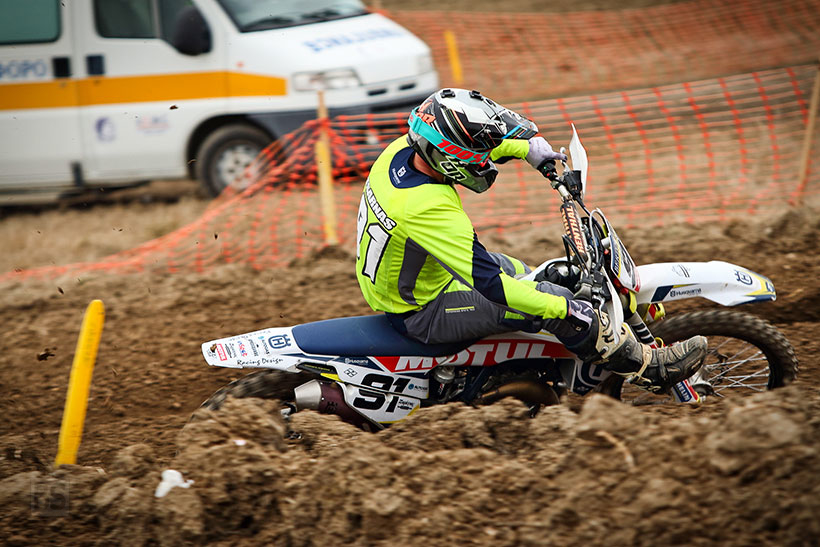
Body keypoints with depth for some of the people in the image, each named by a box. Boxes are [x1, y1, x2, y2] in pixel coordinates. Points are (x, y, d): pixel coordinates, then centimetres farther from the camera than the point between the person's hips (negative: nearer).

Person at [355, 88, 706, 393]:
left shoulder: (404, 149, -10)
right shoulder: (430, 210, -36)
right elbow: (489, 283, -35)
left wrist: (527, 147, 14)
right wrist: (563, 309, -30)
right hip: (423, 315, -10)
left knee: (515, 269, 27)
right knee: (549, 298, -15)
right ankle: (648, 367, -3)